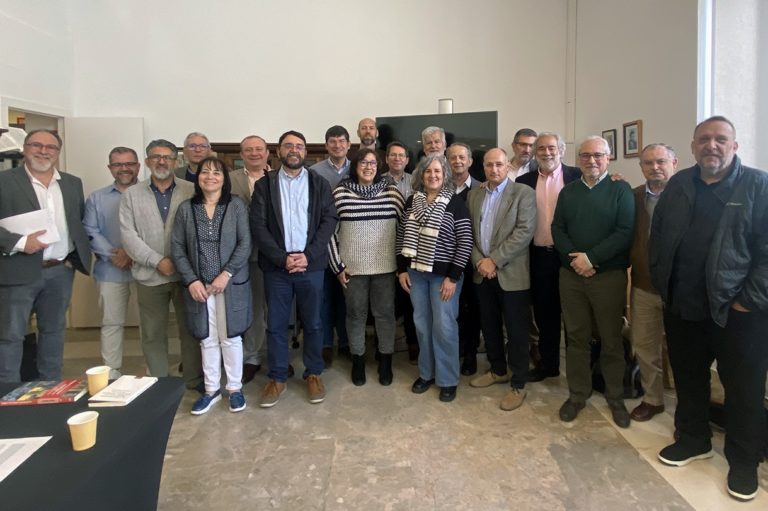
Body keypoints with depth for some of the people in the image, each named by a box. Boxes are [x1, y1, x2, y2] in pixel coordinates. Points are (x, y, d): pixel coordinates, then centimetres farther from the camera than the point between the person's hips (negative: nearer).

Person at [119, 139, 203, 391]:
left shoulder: (191, 191, 3)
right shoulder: (132, 195, 6)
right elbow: (128, 234, -1)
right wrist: (158, 261, -10)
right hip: (150, 276, 1)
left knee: (190, 328, 8)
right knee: (153, 333, 10)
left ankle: (194, 379, 23)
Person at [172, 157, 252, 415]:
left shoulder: (236, 205, -2)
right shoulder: (185, 208, 4)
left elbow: (245, 244, -7)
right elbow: (177, 248, 2)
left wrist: (226, 274, -15)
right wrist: (191, 280, -8)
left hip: (231, 284, -2)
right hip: (199, 285, 2)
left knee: (230, 337, 6)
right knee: (207, 339, 10)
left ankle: (235, 388, 22)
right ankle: (211, 389, 25)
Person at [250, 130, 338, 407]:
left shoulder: (319, 183, 6)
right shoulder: (264, 184, 4)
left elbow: (329, 220, -2)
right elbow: (258, 226, -3)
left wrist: (308, 255, -12)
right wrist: (282, 258, -12)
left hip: (311, 265, 0)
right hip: (276, 267, 0)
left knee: (313, 323, 9)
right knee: (275, 325, 8)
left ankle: (313, 374, 25)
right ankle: (277, 378, 22)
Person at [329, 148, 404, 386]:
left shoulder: (392, 192, -1)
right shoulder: (340, 192, -3)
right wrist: (337, 265, -3)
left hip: (385, 266, 1)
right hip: (353, 267, 0)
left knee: (385, 312, 10)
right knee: (355, 313, 11)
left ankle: (386, 360, 26)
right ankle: (358, 360, 27)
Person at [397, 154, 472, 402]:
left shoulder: (455, 202, -8)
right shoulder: (412, 201, 5)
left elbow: (465, 242, -11)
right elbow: (402, 235, 9)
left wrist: (453, 277, -14)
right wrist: (402, 269, 4)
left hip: (443, 273, -4)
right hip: (416, 272, 4)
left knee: (444, 326, 1)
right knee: (422, 324, 12)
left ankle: (447, 379, 18)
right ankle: (426, 372, 29)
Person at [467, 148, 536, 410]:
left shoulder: (523, 193, -6)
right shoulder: (474, 194, 10)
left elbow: (525, 231, -15)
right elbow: (468, 232, 8)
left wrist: (495, 260, -17)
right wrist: (479, 260, -8)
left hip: (511, 273, -5)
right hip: (482, 272, 5)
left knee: (516, 331, 3)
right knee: (489, 326, 16)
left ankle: (518, 384, 16)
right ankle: (498, 370, 35)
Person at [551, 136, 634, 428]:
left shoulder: (621, 190, 1)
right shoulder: (568, 192, 12)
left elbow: (625, 232, -10)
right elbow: (557, 229, 5)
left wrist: (591, 258, -17)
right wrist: (574, 259, -11)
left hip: (609, 275, -3)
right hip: (571, 274, 3)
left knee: (611, 340, 6)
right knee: (576, 337, 9)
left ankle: (615, 398, 23)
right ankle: (577, 394, 22)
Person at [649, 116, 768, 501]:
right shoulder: (678, 185, 9)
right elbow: (657, 236, 12)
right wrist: (662, 284, 7)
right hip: (682, 306, 5)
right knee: (688, 379, 17)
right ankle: (693, 440, 37)